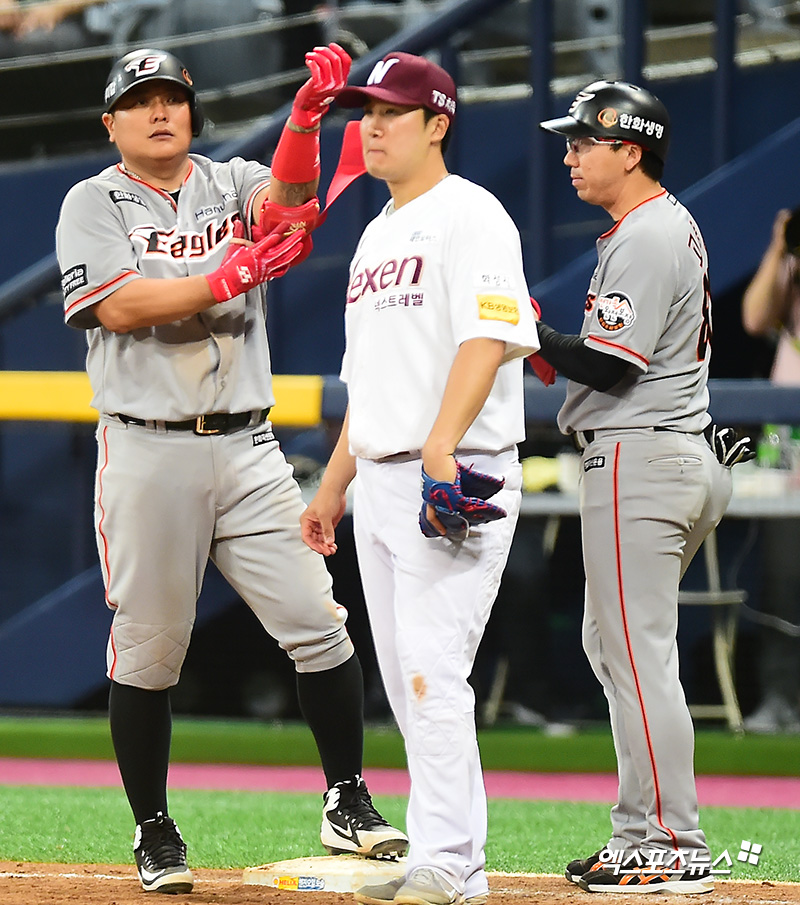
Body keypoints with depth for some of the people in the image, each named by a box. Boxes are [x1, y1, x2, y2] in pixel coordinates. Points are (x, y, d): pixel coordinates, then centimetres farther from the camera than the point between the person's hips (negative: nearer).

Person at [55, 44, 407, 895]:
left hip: (247, 448, 3)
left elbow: (285, 196, -14)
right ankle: (153, 831, 14)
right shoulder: (93, 204, 3)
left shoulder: (232, 184, 10)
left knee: (316, 623, -4)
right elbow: (116, 307, -13)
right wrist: (225, 280, -21)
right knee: (147, 648, 2)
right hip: (147, 450, -2)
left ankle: (347, 803, 6)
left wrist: (308, 113, -33)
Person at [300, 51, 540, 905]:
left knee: (432, 673, -15)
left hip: (458, 479, -10)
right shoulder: (376, 234, 21)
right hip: (379, 482, 10)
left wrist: (441, 446, -34)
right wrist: (332, 485, 24)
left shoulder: (470, 217, -8)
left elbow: (488, 338, -22)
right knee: (407, 684, 9)